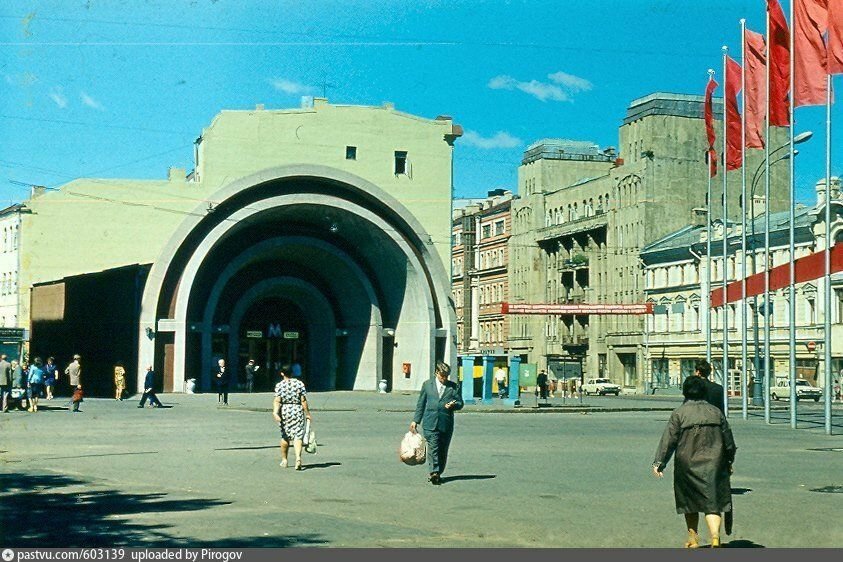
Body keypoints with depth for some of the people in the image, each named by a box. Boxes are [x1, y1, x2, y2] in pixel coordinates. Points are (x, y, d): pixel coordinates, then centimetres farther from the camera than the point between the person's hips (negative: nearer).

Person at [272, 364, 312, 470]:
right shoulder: (300, 384, 0)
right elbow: (303, 401, -2)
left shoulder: (279, 385, -2)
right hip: (297, 411, 0)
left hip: (284, 411, 0)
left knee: (285, 436, 14)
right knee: (297, 436, -3)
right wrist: (307, 414, 3)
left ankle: (284, 460, 24)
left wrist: (275, 412, -19)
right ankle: (298, 457, -23)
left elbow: (277, 401, -13)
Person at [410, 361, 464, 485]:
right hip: (430, 423, -1)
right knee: (433, 448, -13)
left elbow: (460, 403, 11)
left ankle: (438, 473, 14)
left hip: (446, 424, 1)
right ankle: (434, 472, -19)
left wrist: (453, 405, -13)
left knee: (443, 450, 5)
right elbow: (421, 404, 13)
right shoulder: (427, 384, 10)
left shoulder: (453, 386, 9)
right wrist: (416, 420, 9)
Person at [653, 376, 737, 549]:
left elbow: (668, 439, -7)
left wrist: (659, 463, -1)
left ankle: (693, 538, 22)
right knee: (712, 503, 0)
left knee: (690, 502, 14)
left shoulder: (679, 413, -4)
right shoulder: (716, 412, 7)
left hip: (688, 465, -2)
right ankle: (715, 537, -19)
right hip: (714, 464, 2)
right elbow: (728, 440, 13)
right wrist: (729, 461, 26)